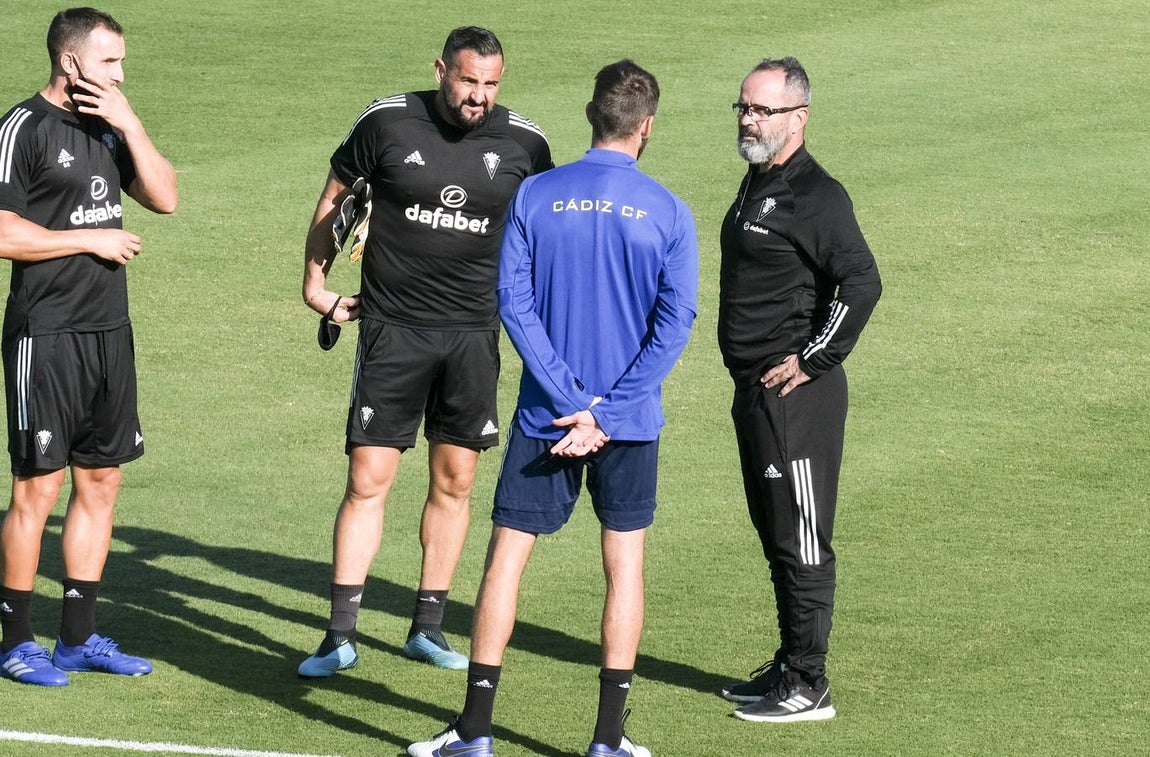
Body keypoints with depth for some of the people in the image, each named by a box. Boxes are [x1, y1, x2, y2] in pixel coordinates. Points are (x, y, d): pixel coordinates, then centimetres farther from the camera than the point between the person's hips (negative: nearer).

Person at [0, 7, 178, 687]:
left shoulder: (107, 126, 13)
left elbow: (164, 197, 7)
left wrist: (129, 124, -4)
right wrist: (92, 239, -11)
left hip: (109, 331, 8)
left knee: (100, 481, 10)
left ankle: (79, 638, 19)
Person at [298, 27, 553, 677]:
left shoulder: (523, 142, -2)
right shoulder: (387, 123, -6)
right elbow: (335, 195, 10)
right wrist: (316, 282, 12)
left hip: (474, 332, 2)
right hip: (393, 328, -2)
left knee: (454, 484, 8)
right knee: (368, 481, -5)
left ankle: (428, 627, 19)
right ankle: (341, 636, -2)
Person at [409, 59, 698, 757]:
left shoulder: (535, 196, -3)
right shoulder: (668, 213, -4)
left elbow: (515, 302, -8)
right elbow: (674, 324, -9)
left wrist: (572, 404, -9)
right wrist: (604, 415, -10)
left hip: (547, 414, 0)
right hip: (632, 423, 0)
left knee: (507, 556, 6)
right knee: (625, 563, 10)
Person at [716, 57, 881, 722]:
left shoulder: (815, 195, -16)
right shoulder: (759, 184, 14)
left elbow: (862, 282, -26)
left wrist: (815, 359, -19)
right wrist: (751, 377, 17)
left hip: (797, 394, -10)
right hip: (753, 391, 10)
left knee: (801, 541, -4)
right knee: (775, 536, 17)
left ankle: (809, 688, 0)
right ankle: (790, 665, 26)